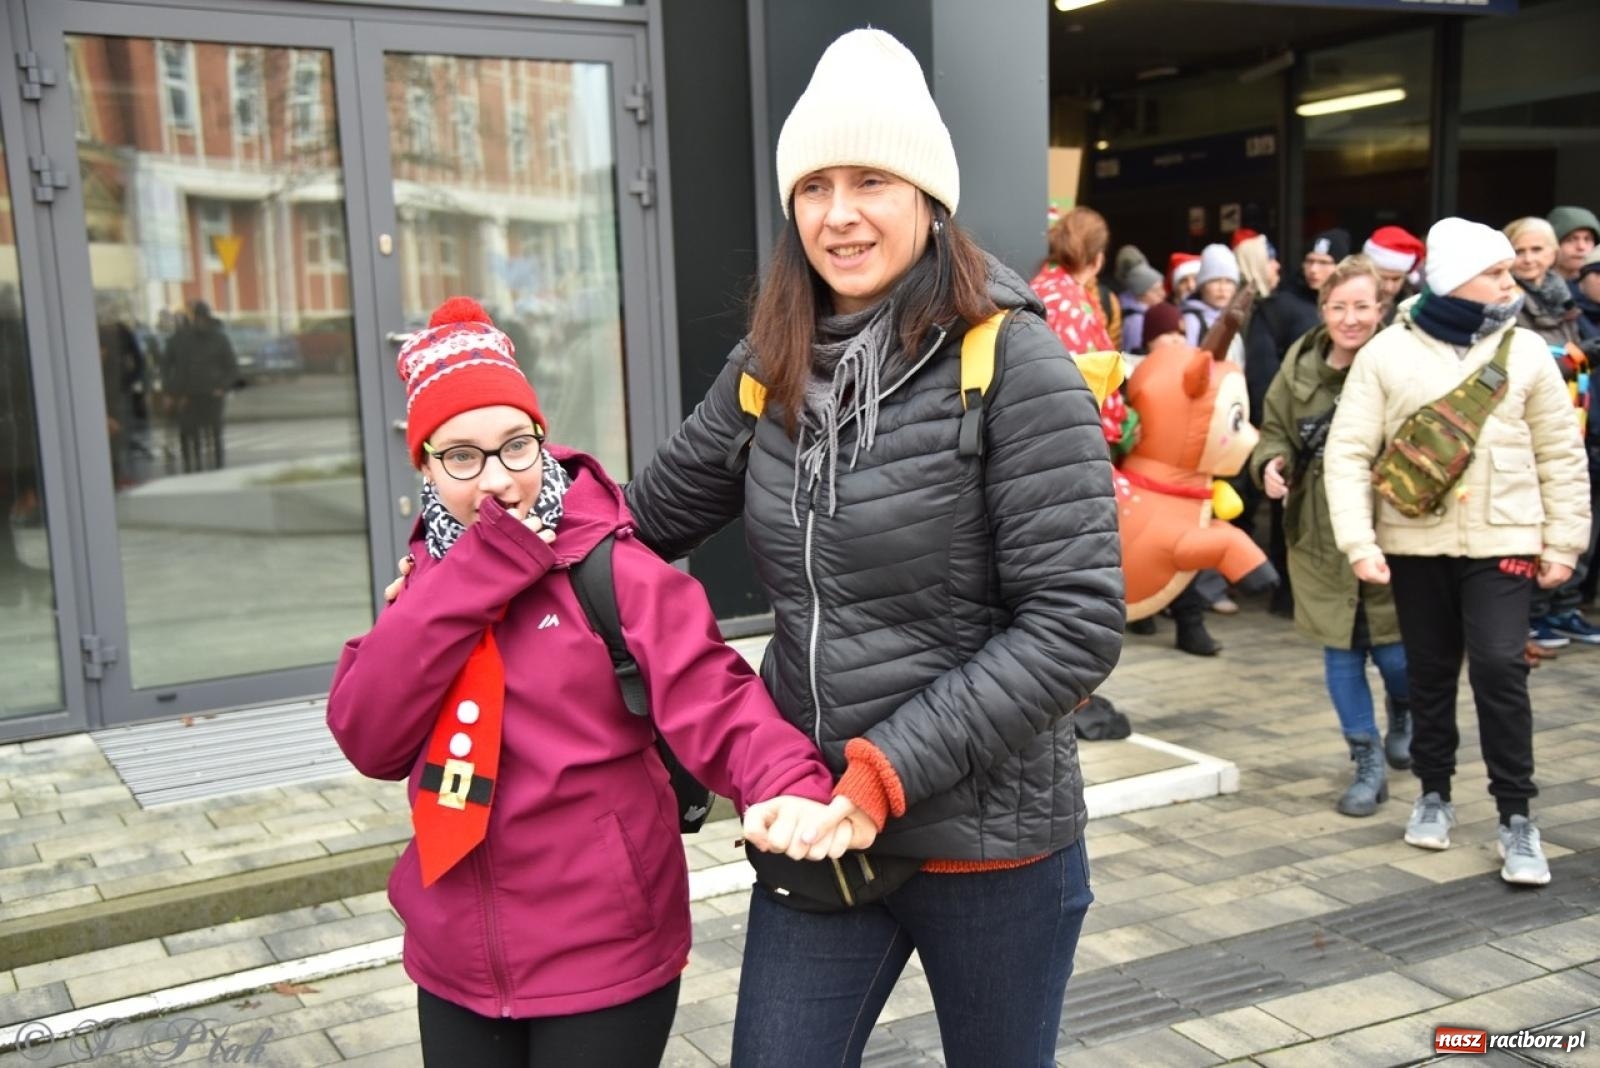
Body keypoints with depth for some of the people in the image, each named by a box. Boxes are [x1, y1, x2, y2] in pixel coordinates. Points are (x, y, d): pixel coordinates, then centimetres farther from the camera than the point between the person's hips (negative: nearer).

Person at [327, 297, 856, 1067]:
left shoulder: (612, 567, -11)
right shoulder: (431, 581, 4)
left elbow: (711, 697, -21)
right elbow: (366, 738, -9)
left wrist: (788, 787, -42)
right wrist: (477, 572, -17)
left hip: (604, 960, -4)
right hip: (457, 961, 5)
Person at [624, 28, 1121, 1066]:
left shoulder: (1015, 363, -14)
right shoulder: (770, 367, 0)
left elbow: (1076, 624, -18)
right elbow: (651, 518, 15)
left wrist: (890, 770, -21)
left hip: (986, 834, -3)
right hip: (811, 824, 4)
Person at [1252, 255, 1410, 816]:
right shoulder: (1300, 367, 2)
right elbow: (1274, 431, 12)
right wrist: (1271, 464, -8)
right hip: (1320, 537, 3)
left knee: (1393, 650, 3)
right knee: (1340, 651, 7)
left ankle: (1403, 716, 40)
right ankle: (1367, 764, 23)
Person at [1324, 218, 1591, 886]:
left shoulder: (1524, 350, 1)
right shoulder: (1388, 352, -3)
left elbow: (1561, 454, 6)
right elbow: (1348, 454, -5)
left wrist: (1564, 541, 2)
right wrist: (1359, 542, -12)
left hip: (1502, 539, 0)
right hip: (1415, 541, 0)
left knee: (1500, 668, -9)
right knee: (1430, 672, 11)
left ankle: (1516, 817, 3)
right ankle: (1434, 795, 30)